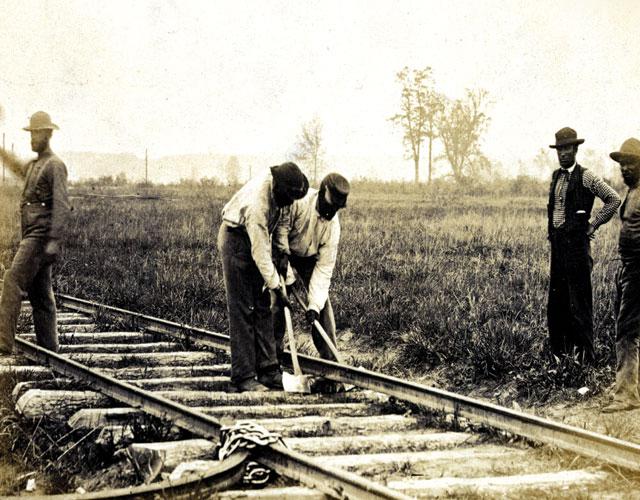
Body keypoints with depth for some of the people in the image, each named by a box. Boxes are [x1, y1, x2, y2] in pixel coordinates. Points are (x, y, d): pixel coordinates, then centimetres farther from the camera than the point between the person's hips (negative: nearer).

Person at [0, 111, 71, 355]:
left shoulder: (55, 165, -9)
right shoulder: (34, 165, 19)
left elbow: (61, 205, -18)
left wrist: (54, 240, -26)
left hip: (41, 236, -10)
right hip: (32, 236, 10)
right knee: (40, 294, 10)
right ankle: (49, 348, 14)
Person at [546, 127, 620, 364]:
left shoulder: (586, 177, -8)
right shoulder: (556, 177, 14)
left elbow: (614, 199, -10)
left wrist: (593, 224, -7)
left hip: (576, 242, -7)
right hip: (557, 242, 7)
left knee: (579, 301, -6)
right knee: (556, 299, 9)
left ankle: (585, 353, -1)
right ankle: (560, 351, 17)